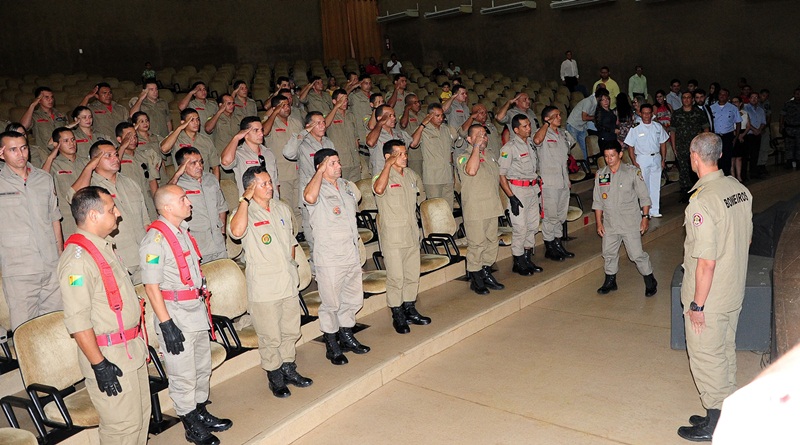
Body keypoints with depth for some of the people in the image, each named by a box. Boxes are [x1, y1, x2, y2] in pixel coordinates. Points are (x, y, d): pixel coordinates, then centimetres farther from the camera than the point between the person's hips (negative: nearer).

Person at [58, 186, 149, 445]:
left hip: (132, 348, 10)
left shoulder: (103, 246, 11)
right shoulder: (77, 258, -21)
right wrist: (99, 365, -23)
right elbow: (77, 320, -24)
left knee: (141, 416, 18)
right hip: (108, 355, -10)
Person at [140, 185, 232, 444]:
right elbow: (151, 286, -20)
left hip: (197, 312, 9)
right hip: (175, 317, -9)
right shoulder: (155, 240, -19)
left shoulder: (183, 230, 9)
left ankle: (201, 413, 35)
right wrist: (166, 325, -22)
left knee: (203, 368, 19)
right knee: (183, 376, 4)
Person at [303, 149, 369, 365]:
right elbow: (310, 197, -36)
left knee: (354, 299, 17)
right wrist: (320, 171, -22)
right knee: (331, 303, 3)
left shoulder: (347, 185, 11)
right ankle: (332, 345, 19)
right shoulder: (317, 188, -11)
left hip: (352, 252, 7)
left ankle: (347, 335, 36)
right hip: (329, 256, -7)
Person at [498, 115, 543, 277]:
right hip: (518, 189, -7)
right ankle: (518, 263, 8)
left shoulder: (531, 143, 10)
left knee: (533, 226, 11)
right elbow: (501, 175, -16)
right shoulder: (509, 147, -13)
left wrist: (538, 185, 16)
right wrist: (512, 197, -19)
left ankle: (527, 259, 24)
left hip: (533, 189, 7)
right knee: (520, 228, -5)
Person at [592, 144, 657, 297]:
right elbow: (597, 201, 9)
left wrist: (645, 217, -6)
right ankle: (610, 281, 30)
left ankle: (650, 282, 16)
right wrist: (599, 222, 7)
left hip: (630, 222, -4)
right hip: (609, 224, 4)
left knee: (637, 254, -2)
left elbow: (644, 197, -1)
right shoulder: (600, 174, 3)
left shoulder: (633, 172, -6)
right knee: (609, 253, 12)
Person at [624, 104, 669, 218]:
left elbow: (662, 143, 13)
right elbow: (630, 146, -5)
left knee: (656, 185, 6)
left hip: (656, 158, 4)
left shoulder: (658, 127, 6)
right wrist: (634, 162, -11)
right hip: (642, 158, -3)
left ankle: (655, 210, 13)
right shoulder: (636, 128, -5)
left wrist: (663, 159, 8)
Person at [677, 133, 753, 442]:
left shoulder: (702, 201, -27)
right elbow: (747, 239, 11)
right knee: (726, 353, 21)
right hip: (735, 293, 8)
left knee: (707, 358, 7)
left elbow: (706, 262, -26)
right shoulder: (740, 189, -1)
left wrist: (697, 304, -16)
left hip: (709, 299, -8)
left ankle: (715, 426, 21)